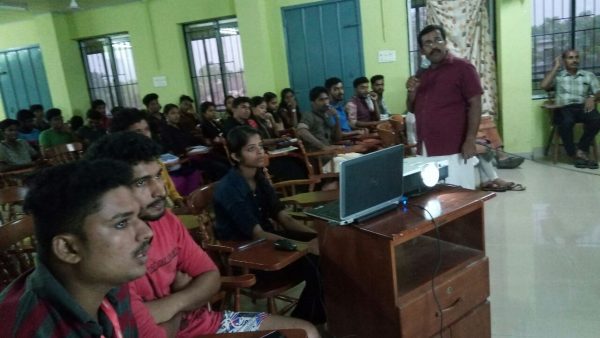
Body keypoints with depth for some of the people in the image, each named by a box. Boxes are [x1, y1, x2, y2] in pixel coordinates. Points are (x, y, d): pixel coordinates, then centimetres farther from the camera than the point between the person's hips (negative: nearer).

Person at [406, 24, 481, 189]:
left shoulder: (462, 68, -3)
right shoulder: (422, 75, 16)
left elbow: (475, 104, -9)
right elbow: (412, 109, 22)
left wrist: (470, 140, -17)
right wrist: (411, 91, 1)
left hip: (453, 150, -6)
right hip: (426, 150, 6)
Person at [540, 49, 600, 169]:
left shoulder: (589, 75, 22)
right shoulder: (557, 76, 16)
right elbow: (544, 86, -4)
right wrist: (556, 67, 5)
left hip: (583, 107, 2)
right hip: (564, 108, -2)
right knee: (566, 122, -38)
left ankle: (581, 151, -18)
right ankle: (574, 155, -21)